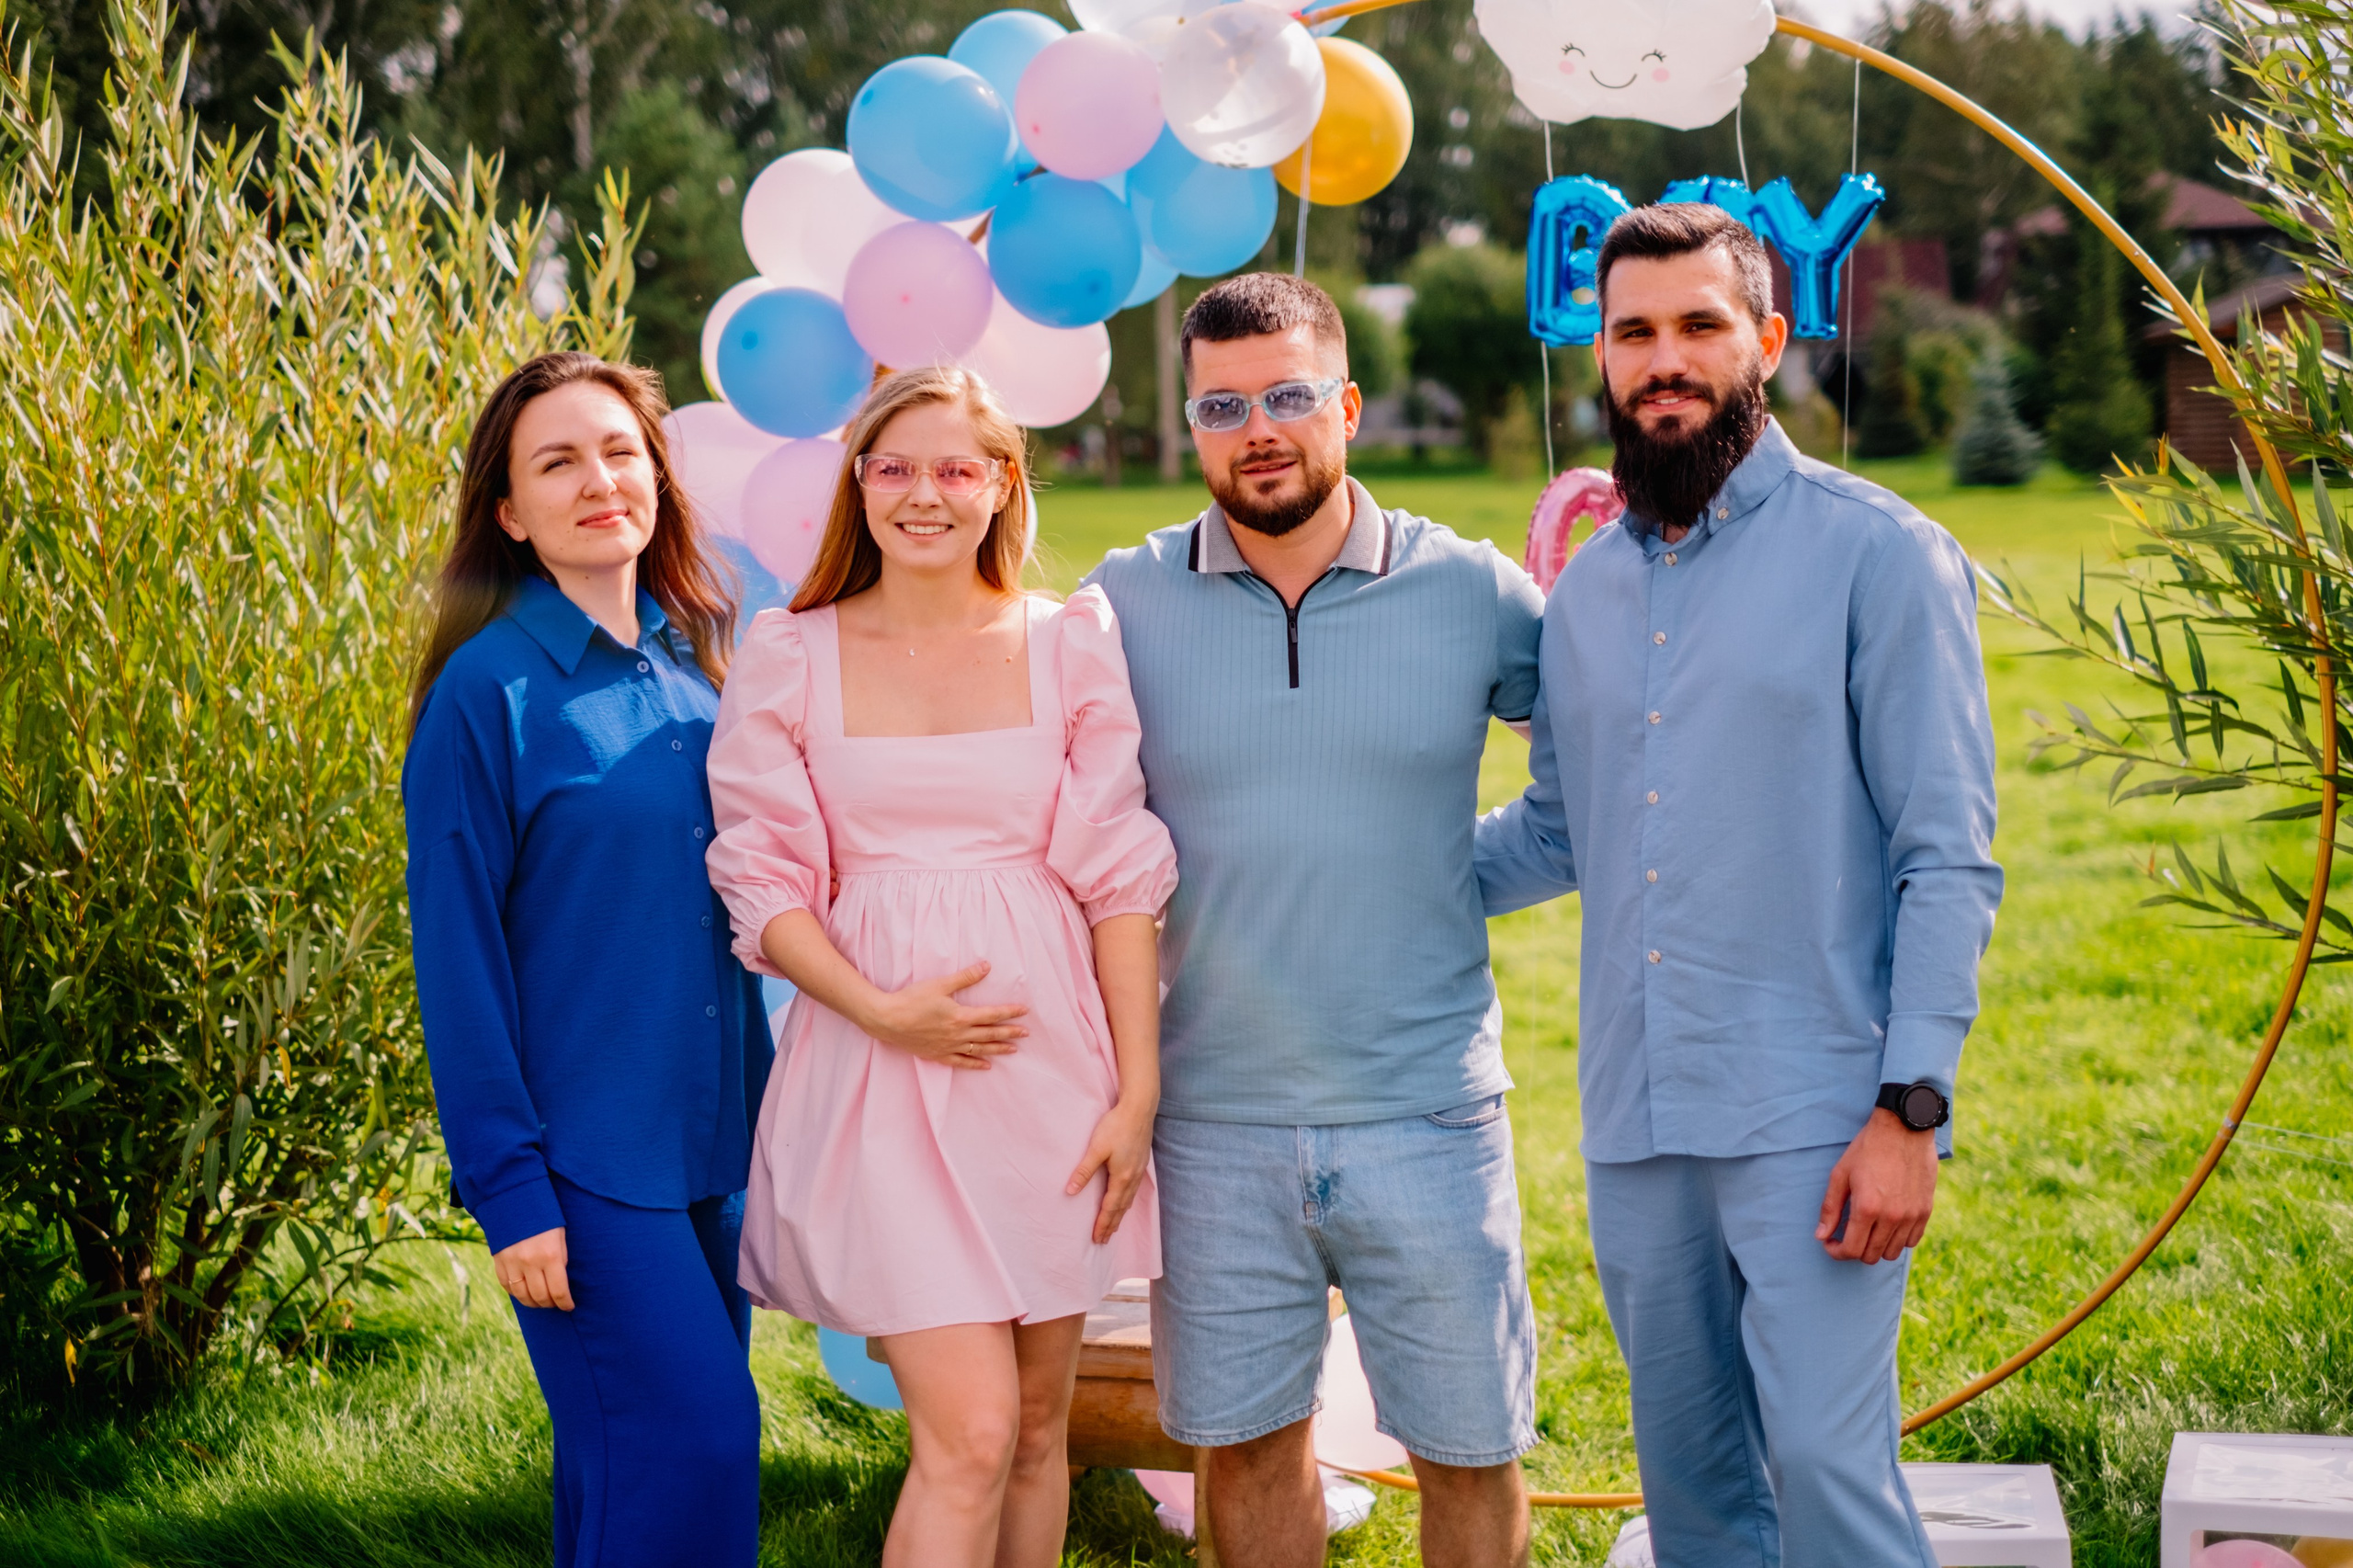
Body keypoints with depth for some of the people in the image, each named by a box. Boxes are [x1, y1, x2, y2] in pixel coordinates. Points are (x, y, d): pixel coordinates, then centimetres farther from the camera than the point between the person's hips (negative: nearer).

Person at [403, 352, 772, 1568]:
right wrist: (506, 1187, -13)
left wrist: (763, 1111, 11)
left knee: (631, 1457, 12)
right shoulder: (488, 692, -11)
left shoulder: (698, 659, 7)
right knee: (691, 1440, -11)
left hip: (714, 1141, 6)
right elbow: (458, 957, -10)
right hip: (583, 1145, -6)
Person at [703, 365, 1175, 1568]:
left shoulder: (1069, 646, 4)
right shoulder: (789, 657, 1)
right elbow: (765, 886, 0)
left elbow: (1117, 879, 3)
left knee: (1038, 1426, 11)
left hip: (1051, 1060, 2)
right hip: (885, 1070, -2)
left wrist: (1137, 1090, -2)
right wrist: (880, 1010, -16)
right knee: (969, 1434, -10)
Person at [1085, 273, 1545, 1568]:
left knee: (1469, 1450, 9)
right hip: (1214, 1120, 1)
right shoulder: (1125, 603, -1)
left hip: (1428, 1114, -1)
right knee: (1246, 1443, 13)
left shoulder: (1472, 591, -2)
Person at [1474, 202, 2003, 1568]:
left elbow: (1950, 860, -7)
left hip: (1815, 1119, -6)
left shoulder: (1877, 555, -4)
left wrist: (1911, 1109, -14)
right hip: (1638, 1121, 6)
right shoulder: (1587, 591, 14)